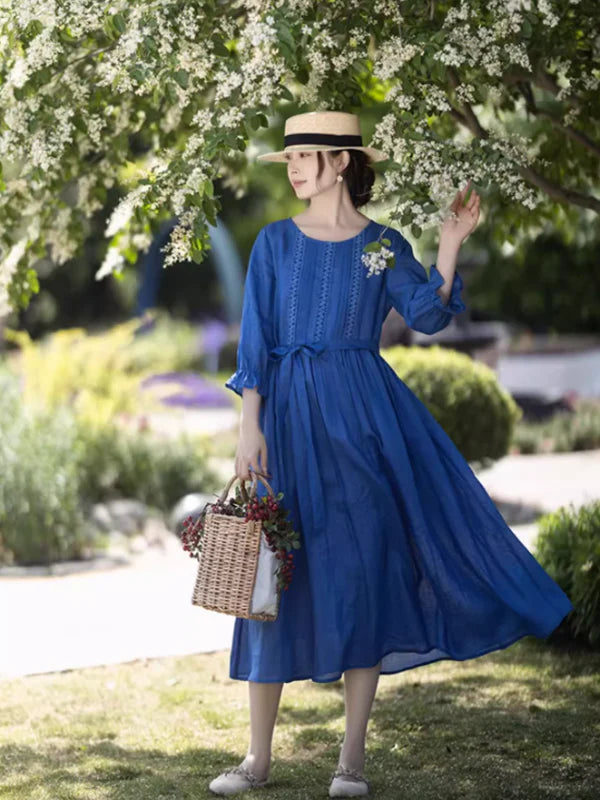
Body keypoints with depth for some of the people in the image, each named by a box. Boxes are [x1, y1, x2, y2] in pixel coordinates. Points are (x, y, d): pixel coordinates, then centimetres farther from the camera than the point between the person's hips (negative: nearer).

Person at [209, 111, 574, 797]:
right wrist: (250, 427, -8)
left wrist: (450, 245, -16)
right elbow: (255, 341, 1)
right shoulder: (275, 242, 6)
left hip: (364, 413, 0)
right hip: (290, 415, 0)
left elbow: (425, 315, -8)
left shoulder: (384, 245, 6)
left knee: (365, 572, -3)